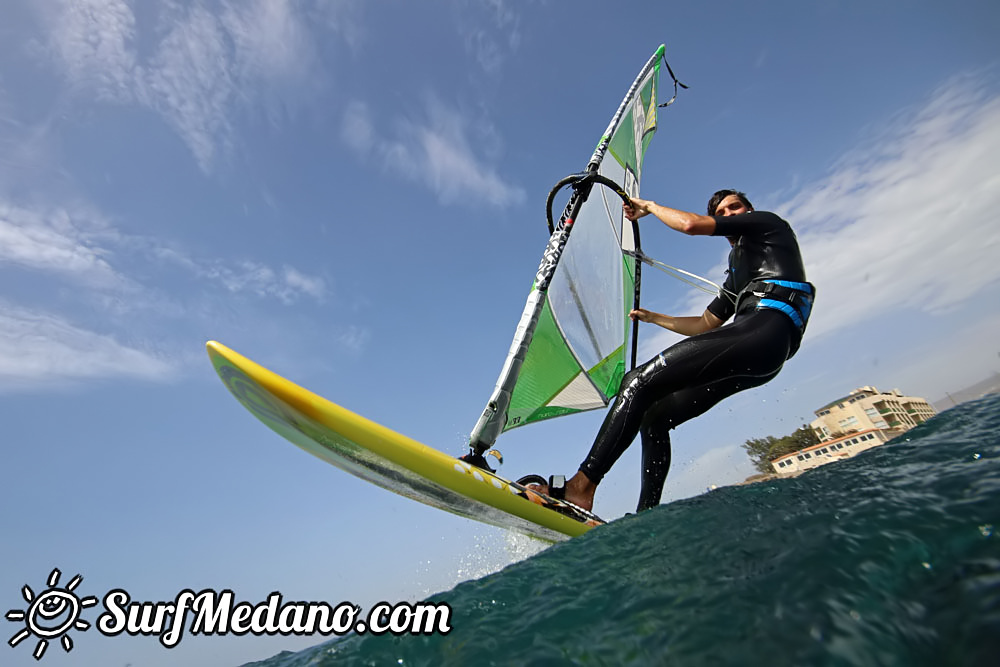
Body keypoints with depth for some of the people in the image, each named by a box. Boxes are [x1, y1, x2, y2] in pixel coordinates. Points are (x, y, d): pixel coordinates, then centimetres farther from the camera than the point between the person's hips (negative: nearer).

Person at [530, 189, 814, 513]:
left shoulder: (770, 223, 16)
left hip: (765, 331, -9)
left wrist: (649, 206, 14)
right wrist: (654, 318, 38)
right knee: (653, 415, 2)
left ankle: (581, 487, -26)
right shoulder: (738, 276, 37)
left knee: (640, 381, -21)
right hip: (757, 359, 9)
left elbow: (692, 224, -1)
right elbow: (705, 324, 35)